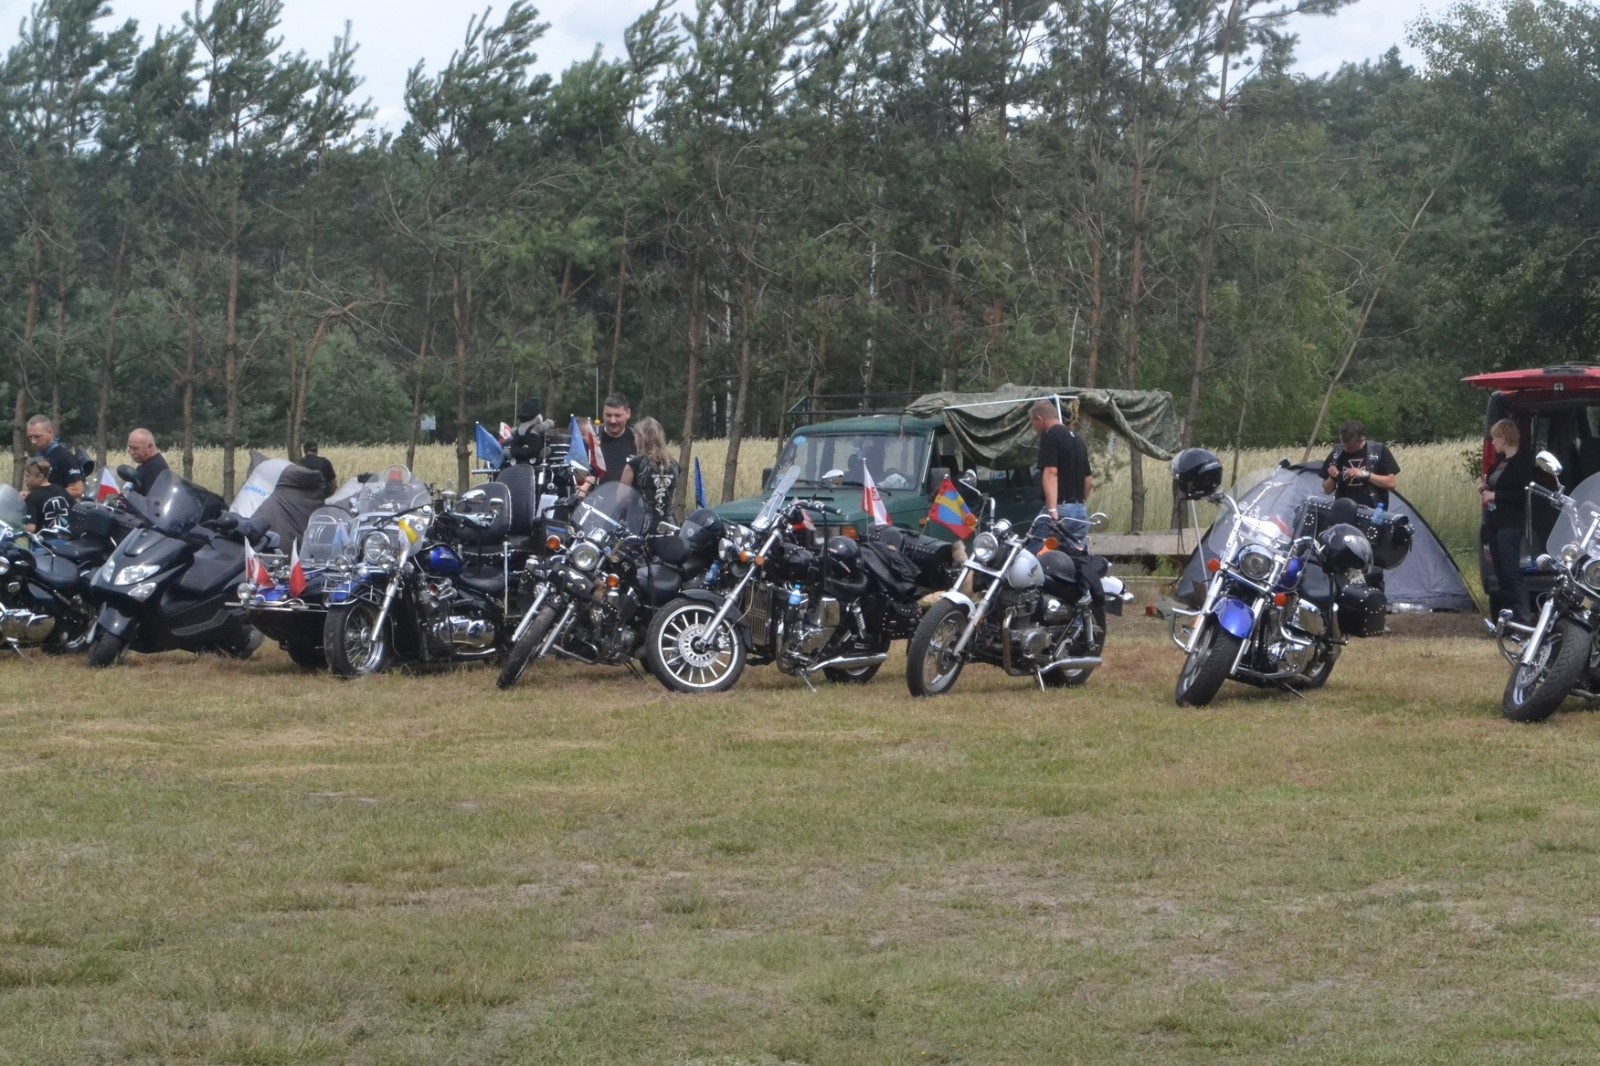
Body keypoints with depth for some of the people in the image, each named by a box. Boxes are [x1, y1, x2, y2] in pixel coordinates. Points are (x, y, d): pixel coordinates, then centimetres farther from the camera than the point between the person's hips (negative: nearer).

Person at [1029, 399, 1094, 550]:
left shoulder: (1050, 436, -7)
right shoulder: (1077, 439, 20)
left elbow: (1050, 472, -19)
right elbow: (1089, 481, 23)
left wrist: (1052, 510, -27)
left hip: (1061, 509, -9)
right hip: (1081, 511, 9)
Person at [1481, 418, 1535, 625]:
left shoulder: (1523, 461, -13)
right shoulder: (1501, 460, 13)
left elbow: (1524, 494, -21)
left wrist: (1495, 496, -19)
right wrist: (1485, 486, 6)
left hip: (1510, 523, -10)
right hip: (1494, 521, 10)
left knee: (1511, 570, -13)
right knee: (1500, 570, 12)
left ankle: (1522, 616, -13)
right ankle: (1506, 612, 18)